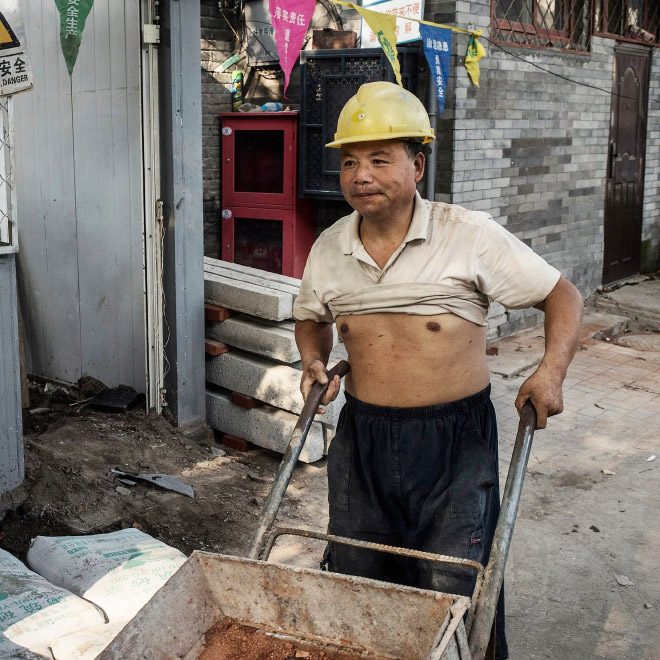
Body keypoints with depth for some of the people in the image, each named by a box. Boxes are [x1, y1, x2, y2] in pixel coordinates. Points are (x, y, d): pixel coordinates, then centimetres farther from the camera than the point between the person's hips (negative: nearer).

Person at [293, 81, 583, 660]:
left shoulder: (471, 237, -10)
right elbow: (311, 318, 22)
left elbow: (561, 296, -3)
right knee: (355, 587, 15)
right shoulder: (328, 248, 3)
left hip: (456, 442, -4)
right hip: (362, 438, 4)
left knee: (453, 596, -1)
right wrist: (314, 362, 3)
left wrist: (552, 369, -18)